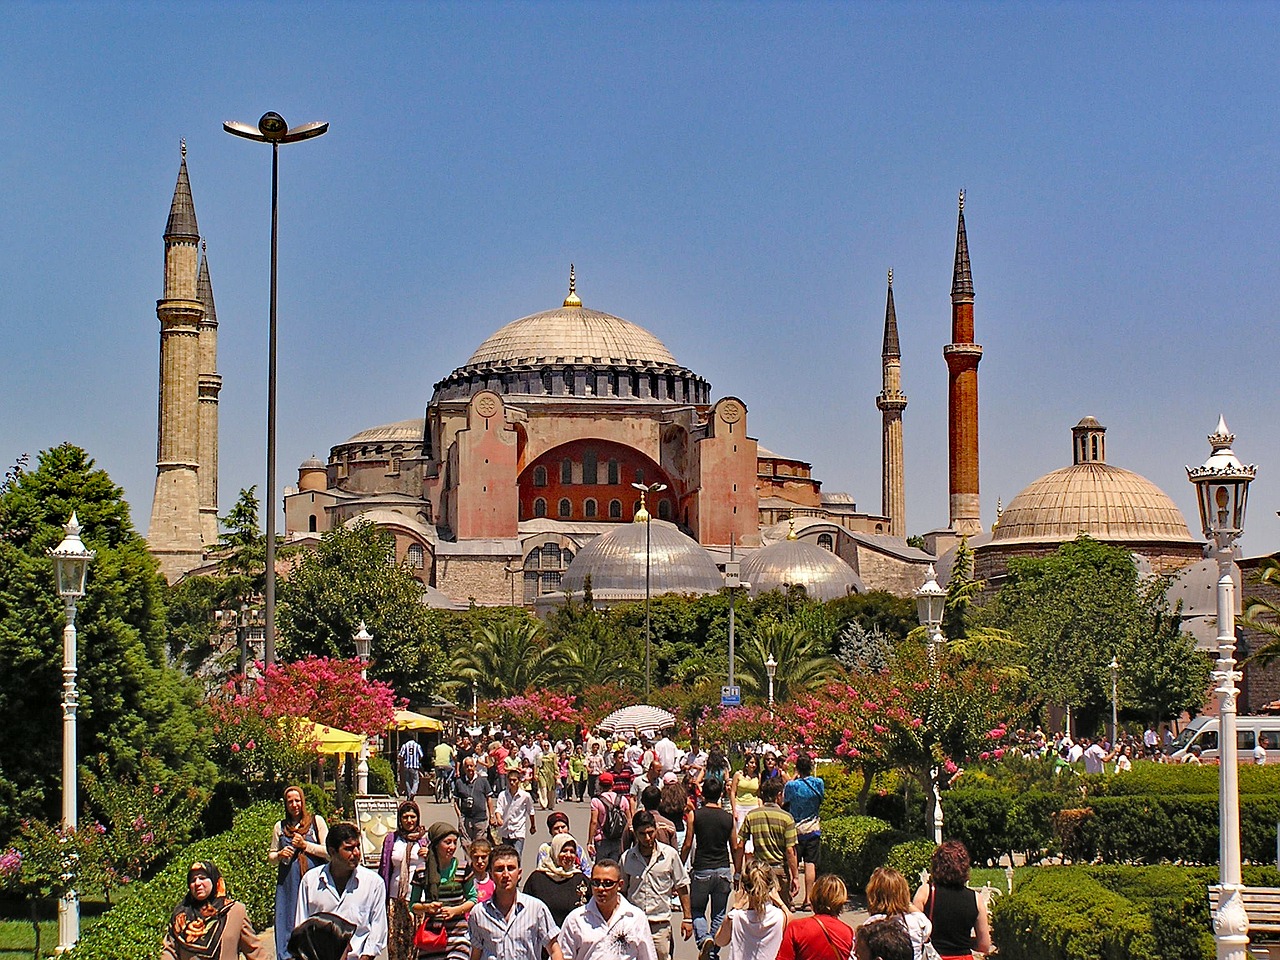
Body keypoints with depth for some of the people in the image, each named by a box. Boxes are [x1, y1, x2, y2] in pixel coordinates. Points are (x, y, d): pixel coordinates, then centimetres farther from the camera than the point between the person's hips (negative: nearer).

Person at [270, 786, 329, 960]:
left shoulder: (316, 821, 6)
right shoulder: (280, 827, 15)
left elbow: (328, 852, 2)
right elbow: (270, 856, 21)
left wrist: (305, 845, -6)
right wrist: (280, 855, 0)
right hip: (287, 882, 3)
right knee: (287, 922, 0)